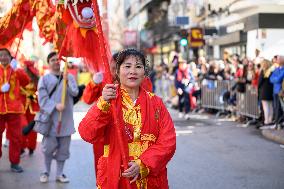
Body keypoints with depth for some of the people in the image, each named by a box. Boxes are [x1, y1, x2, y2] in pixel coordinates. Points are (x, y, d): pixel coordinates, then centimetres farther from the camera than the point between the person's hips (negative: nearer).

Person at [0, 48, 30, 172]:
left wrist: (16, 70, -21)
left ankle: (14, 163, 13)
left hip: (14, 108, 0)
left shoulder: (16, 71, 9)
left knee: (16, 136, 3)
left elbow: (26, 81, -10)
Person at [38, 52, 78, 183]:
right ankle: (46, 172, 20)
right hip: (50, 118, -2)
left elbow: (75, 92, -2)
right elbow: (43, 99, -6)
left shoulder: (69, 76, 10)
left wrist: (67, 81, -16)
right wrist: (55, 105, -20)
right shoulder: (44, 79, 2)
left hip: (66, 119, 3)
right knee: (48, 147, -2)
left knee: (63, 149, 6)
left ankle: (59, 174, 19)